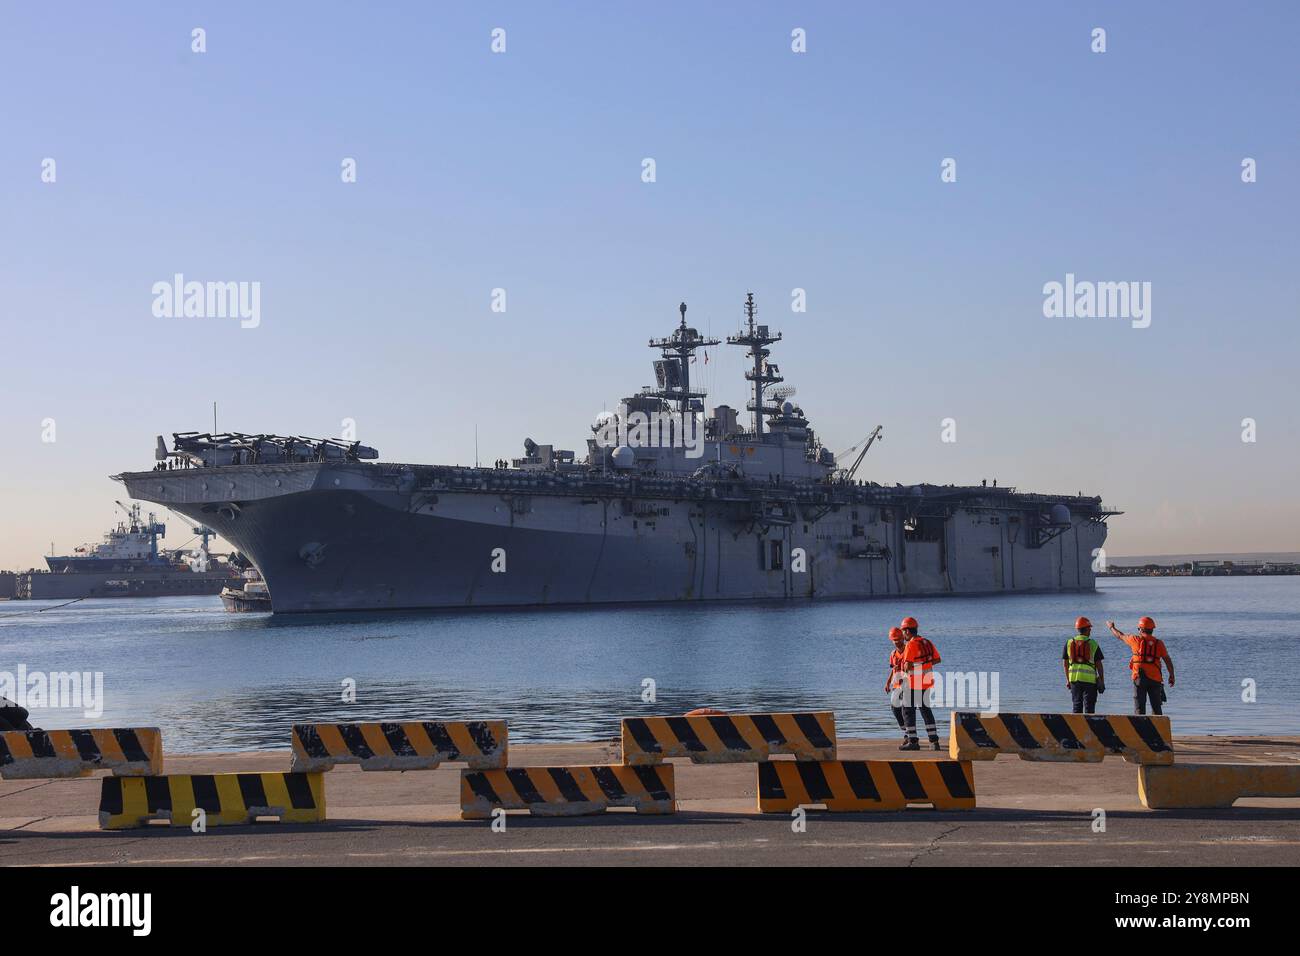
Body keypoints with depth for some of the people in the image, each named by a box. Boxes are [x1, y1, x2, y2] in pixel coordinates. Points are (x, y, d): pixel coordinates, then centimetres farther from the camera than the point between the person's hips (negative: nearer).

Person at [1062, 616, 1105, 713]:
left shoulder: (1069, 643, 6)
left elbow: (1065, 663, 8)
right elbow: (1099, 665, -3)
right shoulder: (1093, 644, -2)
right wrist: (1102, 682, 3)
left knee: (1077, 706, 10)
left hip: (1074, 678, 3)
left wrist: (1068, 679, 15)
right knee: (1089, 706, 2)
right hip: (1090, 679, -3)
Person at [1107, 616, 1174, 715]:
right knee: (1156, 707, 9)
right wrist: (1171, 675, 14)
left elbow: (1120, 636, 15)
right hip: (1155, 679, 2)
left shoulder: (1136, 640, -1)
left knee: (1140, 707, 0)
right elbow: (1168, 660, 5)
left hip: (1139, 678, -2)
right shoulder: (1159, 643, 5)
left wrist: (1111, 627, 34)